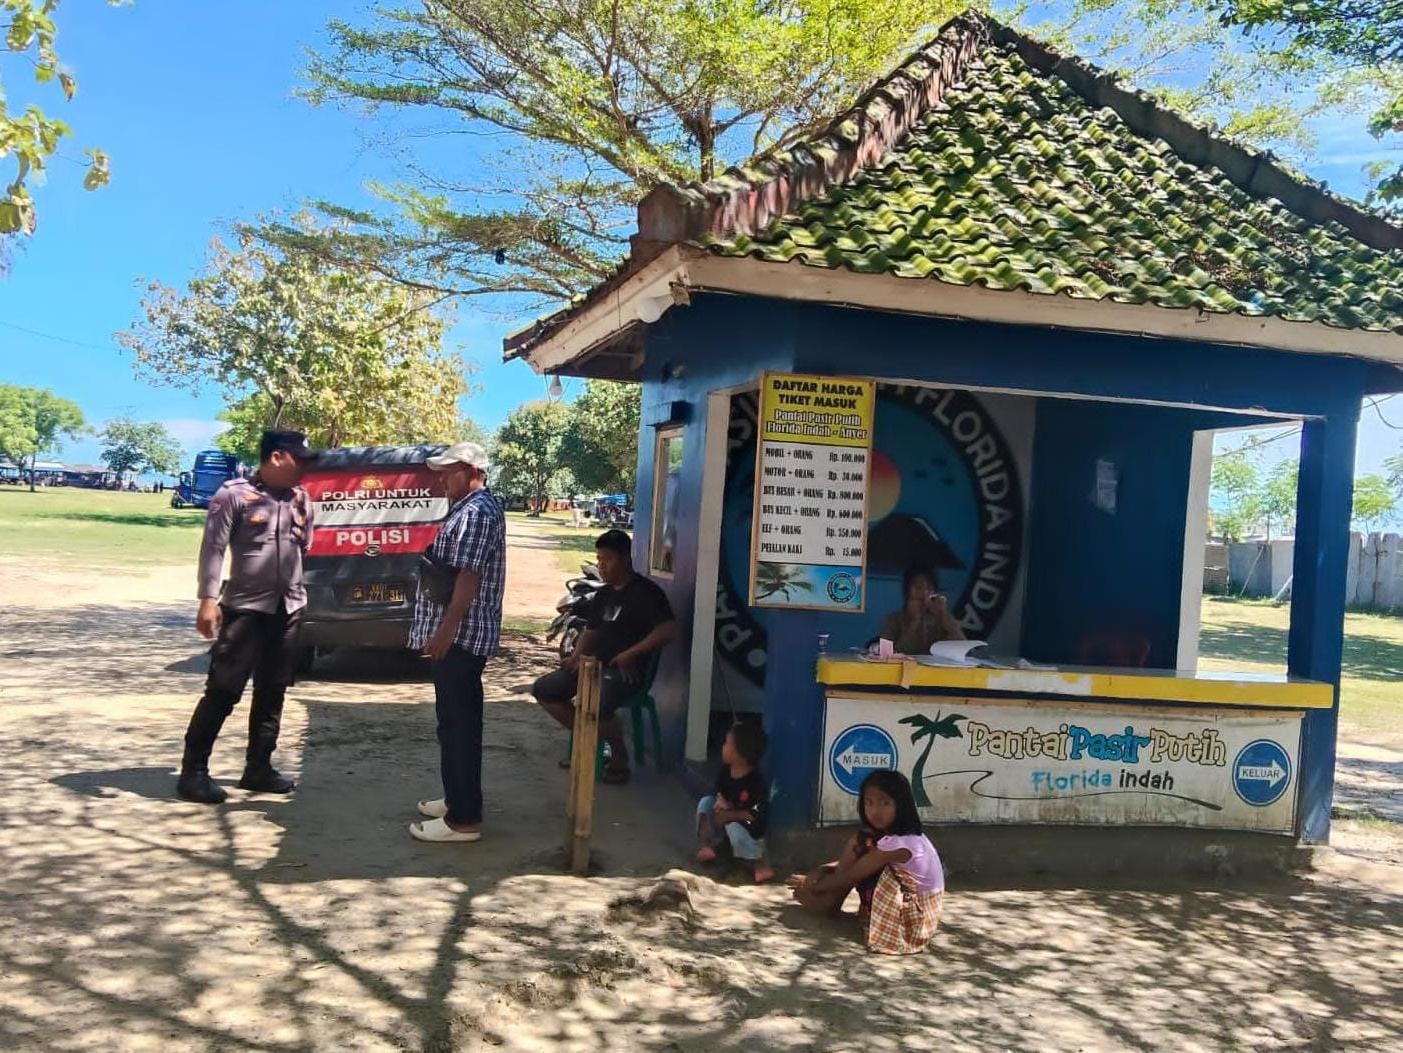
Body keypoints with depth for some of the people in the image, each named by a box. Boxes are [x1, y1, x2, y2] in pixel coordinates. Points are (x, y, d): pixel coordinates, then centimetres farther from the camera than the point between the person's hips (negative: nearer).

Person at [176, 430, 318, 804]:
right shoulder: (234, 494, -9)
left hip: (289, 609, 6)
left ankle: (258, 767, 21)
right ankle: (193, 772, 3)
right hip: (245, 608, -6)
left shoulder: (301, 500, 8)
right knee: (223, 691, -5)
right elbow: (213, 548, -12)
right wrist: (209, 599, -19)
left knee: (272, 692, 11)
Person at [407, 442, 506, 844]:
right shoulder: (472, 508, 19)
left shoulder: (477, 512, -16)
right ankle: (459, 798, 28)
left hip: (461, 635, -11)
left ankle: (464, 819, -5)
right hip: (461, 634, 11)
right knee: (457, 721, 18)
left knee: (458, 725, -8)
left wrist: (446, 629, -26)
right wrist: (444, 629, 26)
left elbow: (469, 576, -24)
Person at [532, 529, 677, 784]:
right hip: (595, 664, 9)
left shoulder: (646, 592, -9)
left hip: (625, 670, -9)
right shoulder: (603, 594, 18)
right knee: (543, 690, 0)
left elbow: (669, 630, -20)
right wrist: (576, 656, 1)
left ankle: (620, 755, -6)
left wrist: (629, 654, -21)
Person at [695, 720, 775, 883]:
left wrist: (730, 815, -30)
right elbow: (719, 790, 5)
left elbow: (757, 814, -31)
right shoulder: (725, 770, -9)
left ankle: (759, 865, -30)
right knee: (706, 802, -9)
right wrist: (720, 799, -19)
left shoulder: (756, 782, -30)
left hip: (749, 830, -7)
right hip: (724, 822, 7)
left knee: (733, 826, -38)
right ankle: (706, 845, -12)